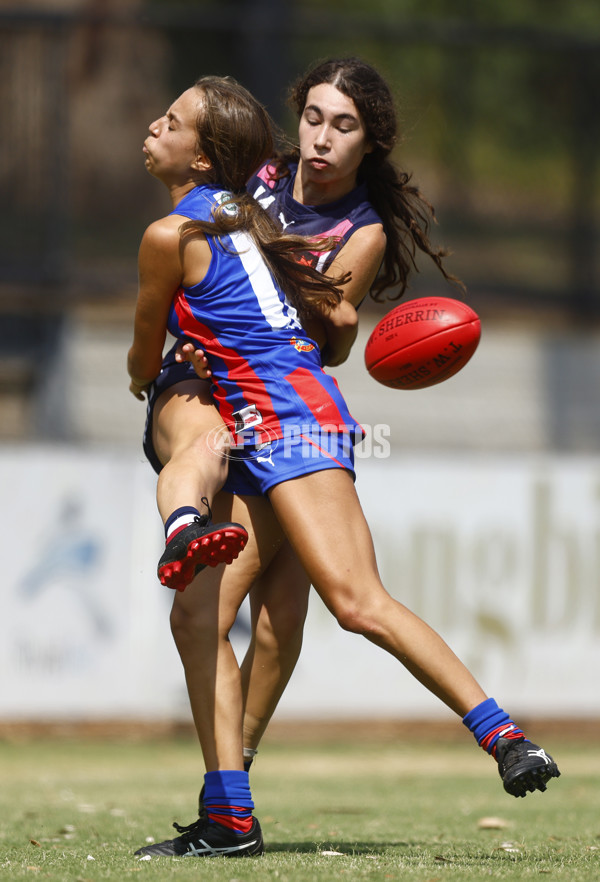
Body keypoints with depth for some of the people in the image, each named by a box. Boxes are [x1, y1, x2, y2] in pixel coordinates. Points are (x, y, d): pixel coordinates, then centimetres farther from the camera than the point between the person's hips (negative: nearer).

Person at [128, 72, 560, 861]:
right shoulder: (235, 214, 18)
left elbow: (144, 358, 8)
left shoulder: (173, 235, -7)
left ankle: (505, 738, -24)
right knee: (199, 610, 0)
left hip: (291, 423, -10)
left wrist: (143, 378, 31)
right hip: (258, 441, 10)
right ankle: (228, 818, -4)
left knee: (357, 601, -21)